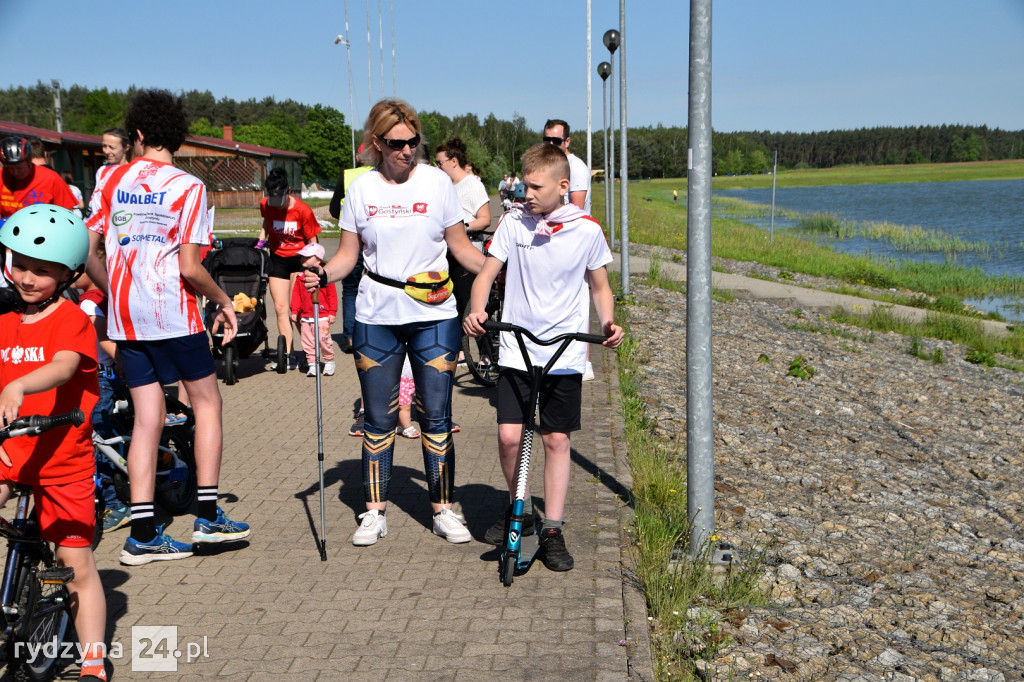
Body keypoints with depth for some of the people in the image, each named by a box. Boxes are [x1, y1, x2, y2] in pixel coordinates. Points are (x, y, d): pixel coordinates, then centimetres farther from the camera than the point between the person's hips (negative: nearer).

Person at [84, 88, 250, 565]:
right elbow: (189, 267, -12)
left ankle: (143, 534, 5)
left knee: (147, 417, 7)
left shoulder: (113, 180, 5)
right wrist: (224, 303, 3)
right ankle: (207, 515, 9)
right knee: (207, 402, 11)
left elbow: (88, 250, 6)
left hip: (125, 316, 4)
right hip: (173, 315, -4)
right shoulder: (187, 187, -7)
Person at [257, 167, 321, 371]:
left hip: (299, 258, -4)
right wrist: (261, 240, 5)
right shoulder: (265, 205, -4)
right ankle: (288, 356, 0)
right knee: (280, 308, -2)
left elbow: (312, 242, -9)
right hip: (277, 259, 4)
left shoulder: (302, 210, -17)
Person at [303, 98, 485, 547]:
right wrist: (323, 274, -13)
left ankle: (443, 510, 14)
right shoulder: (361, 189, 3)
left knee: (436, 416, 2)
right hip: (376, 319, 1)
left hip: (434, 317, -1)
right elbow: (348, 254, 7)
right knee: (378, 419, 7)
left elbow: (461, 248, 4)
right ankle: (375, 512, 18)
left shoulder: (437, 182, 0)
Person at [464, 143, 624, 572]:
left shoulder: (586, 230, -2)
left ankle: (552, 532, 13)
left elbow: (600, 286, 9)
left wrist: (608, 323, -9)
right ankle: (520, 509, 20)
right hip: (515, 349, 1)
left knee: (556, 440, 3)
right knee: (509, 436, -6)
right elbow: (487, 273, 1)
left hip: (565, 354, -1)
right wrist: (476, 311, -18)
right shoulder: (513, 223, 0)